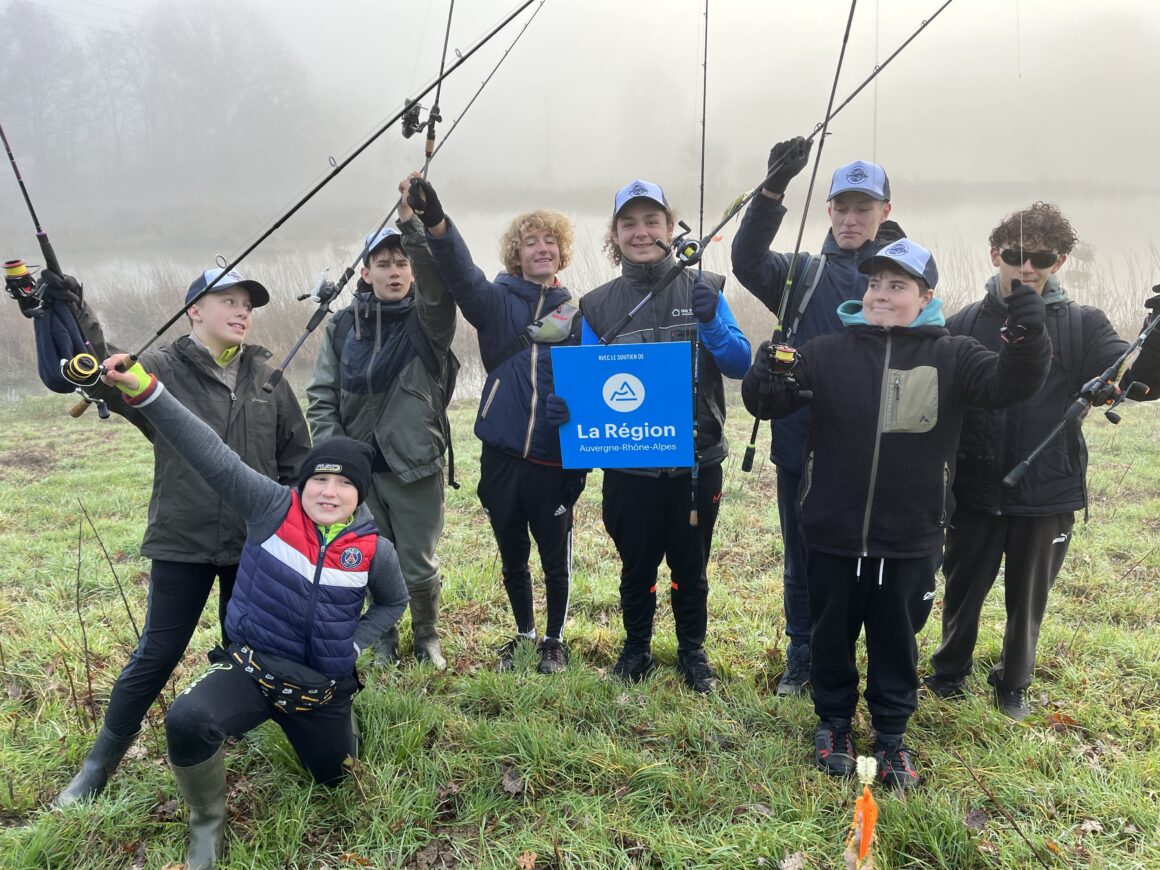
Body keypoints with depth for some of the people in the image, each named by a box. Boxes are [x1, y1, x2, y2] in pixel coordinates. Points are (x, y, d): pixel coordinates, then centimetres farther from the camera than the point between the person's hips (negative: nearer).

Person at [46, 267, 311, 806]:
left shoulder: (267, 377, 3)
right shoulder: (164, 369, -6)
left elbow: (295, 456, 8)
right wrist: (74, 316, -41)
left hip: (254, 543, 3)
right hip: (182, 542, -3)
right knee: (156, 656, 5)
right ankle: (100, 762, 25)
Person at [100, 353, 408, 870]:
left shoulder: (375, 551, -11)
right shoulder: (272, 510, -16)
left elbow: (393, 602, 10)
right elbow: (213, 455, -27)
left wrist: (353, 642, -4)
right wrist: (144, 390, -36)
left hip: (323, 688, 3)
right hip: (251, 671, -2)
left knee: (335, 778, 22)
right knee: (188, 721, -34)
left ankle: (300, 724, 56)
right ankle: (207, 825, -2)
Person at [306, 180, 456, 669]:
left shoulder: (428, 319, -3)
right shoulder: (343, 326, 4)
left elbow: (438, 282, -26)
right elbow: (321, 396, 5)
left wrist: (414, 225, -39)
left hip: (415, 464, -2)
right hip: (358, 467, 2)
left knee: (419, 565, 6)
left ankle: (427, 636, 33)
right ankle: (384, 638, 35)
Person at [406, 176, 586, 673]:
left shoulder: (576, 315, 4)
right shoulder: (497, 303, 2)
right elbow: (461, 273, -18)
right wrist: (435, 223, -37)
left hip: (554, 462, 0)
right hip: (502, 458, 1)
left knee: (555, 559, 9)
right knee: (513, 557, 15)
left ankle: (555, 640, 30)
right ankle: (523, 633, 36)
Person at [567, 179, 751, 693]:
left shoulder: (703, 289, -2)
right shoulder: (598, 305, 2)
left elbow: (740, 365, -7)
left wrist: (711, 322, -25)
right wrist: (564, 404, -18)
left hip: (697, 460, -1)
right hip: (628, 464, 1)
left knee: (691, 567, 14)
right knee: (636, 567, 15)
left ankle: (693, 650, 35)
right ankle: (636, 649, 36)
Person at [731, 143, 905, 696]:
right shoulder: (803, 275, 4)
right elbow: (747, 262, -16)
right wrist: (774, 189, -27)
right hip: (802, 447, 1)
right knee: (802, 562, 14)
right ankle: (802, 657, 33)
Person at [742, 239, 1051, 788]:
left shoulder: (952, 358, -1)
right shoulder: (827, 353, -1)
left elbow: (1009, 384, -14)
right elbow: (772, 403, -6)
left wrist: (1026, 338, -34)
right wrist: (764, 383, -29)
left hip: (909, 540, 0)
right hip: (831, 534, 0)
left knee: (895, 639, 16)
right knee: (832, 633, 16)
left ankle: (891, 733, 36)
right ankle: (833, 723, 38)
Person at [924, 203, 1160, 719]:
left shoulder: (1080, 326, -3)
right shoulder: (965, 325, -3)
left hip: (1049, 494, 0)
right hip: (974, 492, 0)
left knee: (1028, 599, 16)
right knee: (963, 590, 16)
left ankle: (1013, 684, 39)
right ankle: (950, 670, 40)